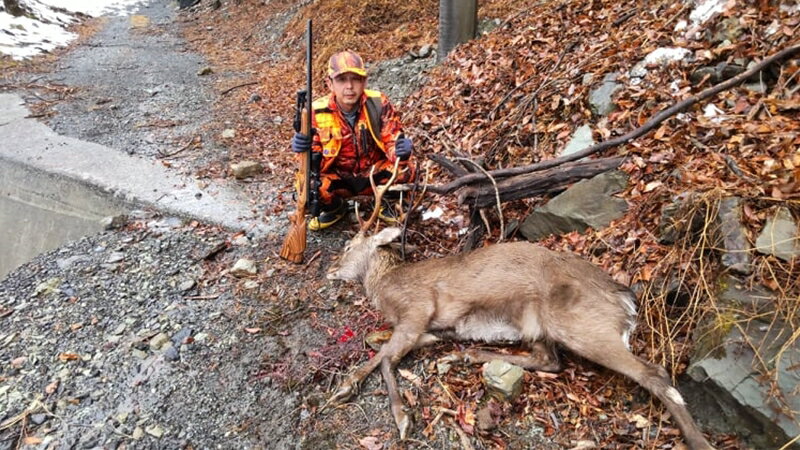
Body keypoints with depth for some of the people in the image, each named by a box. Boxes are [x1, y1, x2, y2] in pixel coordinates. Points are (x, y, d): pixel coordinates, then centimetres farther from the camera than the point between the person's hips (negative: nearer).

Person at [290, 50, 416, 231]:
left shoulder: (379, 103, -16)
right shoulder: (318, 112, -16)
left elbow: (392, 143, -14)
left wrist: (401, 150, -40)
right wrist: (304, 150, -37)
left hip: (374, 175, 0)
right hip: (339, 178, 1)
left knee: (405, 167, -29)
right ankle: (334, 207, 9)